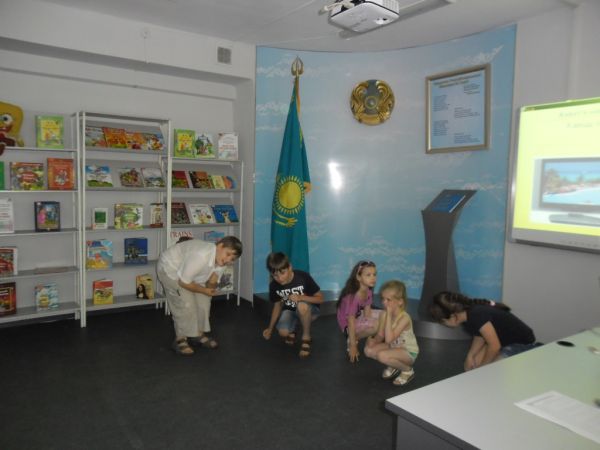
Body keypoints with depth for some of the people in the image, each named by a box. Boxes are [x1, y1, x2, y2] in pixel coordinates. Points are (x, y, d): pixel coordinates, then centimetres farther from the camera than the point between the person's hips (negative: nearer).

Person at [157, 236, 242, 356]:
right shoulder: (200, 256, -41)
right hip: (170, 268, -8)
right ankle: (180, 340, 1)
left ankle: (198, 334, 20)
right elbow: (183, 282, -32)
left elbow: (212, 283, -3)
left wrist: (212, 285, -27)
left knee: (203, 300, 4)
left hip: (189, 270, 8)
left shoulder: (221, 260, -16)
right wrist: (204, 290, -20)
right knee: (186, 304, -15)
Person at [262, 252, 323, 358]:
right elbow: (277, 306, 2)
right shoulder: (274, 285, -14)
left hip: (309, 310, -2)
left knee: (302, 306, -39)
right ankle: (292, 330, 11)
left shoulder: (303, 277, -26)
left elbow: (320, 298, -19)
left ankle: (306, 338, -14)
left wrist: (301, 298, -35)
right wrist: (270, 328, 4)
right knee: (283, 332, -28)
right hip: (289, 310, 3)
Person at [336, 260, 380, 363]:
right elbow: (351, 322, -30)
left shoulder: (368, 291, -11)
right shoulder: (352, 297, -34)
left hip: (359, 316, 8)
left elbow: (367, 312, -6)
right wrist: (353, 346, -26)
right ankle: (353, 339, -3)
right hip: (348, 323, -8)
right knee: (378, 325, -26)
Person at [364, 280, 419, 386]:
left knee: (382, 356, -31)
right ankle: (394, 366, 13)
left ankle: (407, 370, -1)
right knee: (368, 350, -11)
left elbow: (389, 339, -37)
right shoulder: (383, 315, -9)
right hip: (393, 347, 7)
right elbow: (380, 336, 0)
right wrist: (374, 340, -24)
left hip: (409, 352, -7)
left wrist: (389, 315, -38)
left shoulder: (404, 318, -28)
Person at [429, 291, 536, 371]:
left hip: (522, 344, -8)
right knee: (470, 365, -2)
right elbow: (479, 336, 7)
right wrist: (470, 355, -7)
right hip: (503, 341, 8)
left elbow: (495, 345, -29)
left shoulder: (476, 315, -33)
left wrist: (482, 367, -14)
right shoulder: (466, 315, -7)